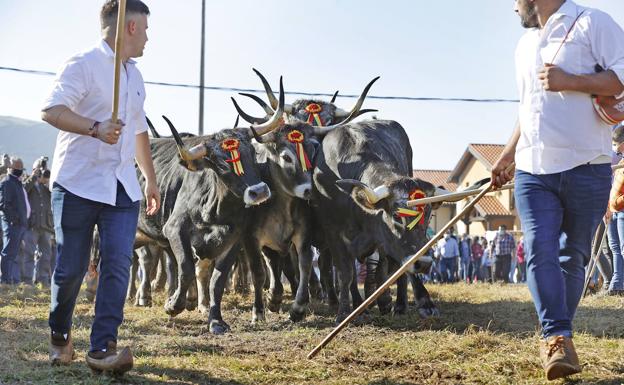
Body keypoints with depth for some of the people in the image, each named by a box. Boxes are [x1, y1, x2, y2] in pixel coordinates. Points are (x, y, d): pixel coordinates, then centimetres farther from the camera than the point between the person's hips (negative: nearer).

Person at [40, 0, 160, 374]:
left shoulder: (134, 77, 19)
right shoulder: (83, 65, -6)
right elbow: (51, 110, -18)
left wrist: (151, 179, 30)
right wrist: (95, 129, -30)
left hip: (123, 188, 6)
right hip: (78, 184, -6)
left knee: (118, 264, -8)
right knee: (71, 267, 1)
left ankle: (103, 348, -7)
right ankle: (60, 336, 25)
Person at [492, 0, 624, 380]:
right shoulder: (526, 45, 21)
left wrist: (571, 81, -19)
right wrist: (509, 154, 23)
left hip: (586, 169, -5)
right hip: (533, 171, 5)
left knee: (574, 255, 4)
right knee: (540, 250, -13)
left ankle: (557, 338, 16)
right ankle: (559, 339, -15)